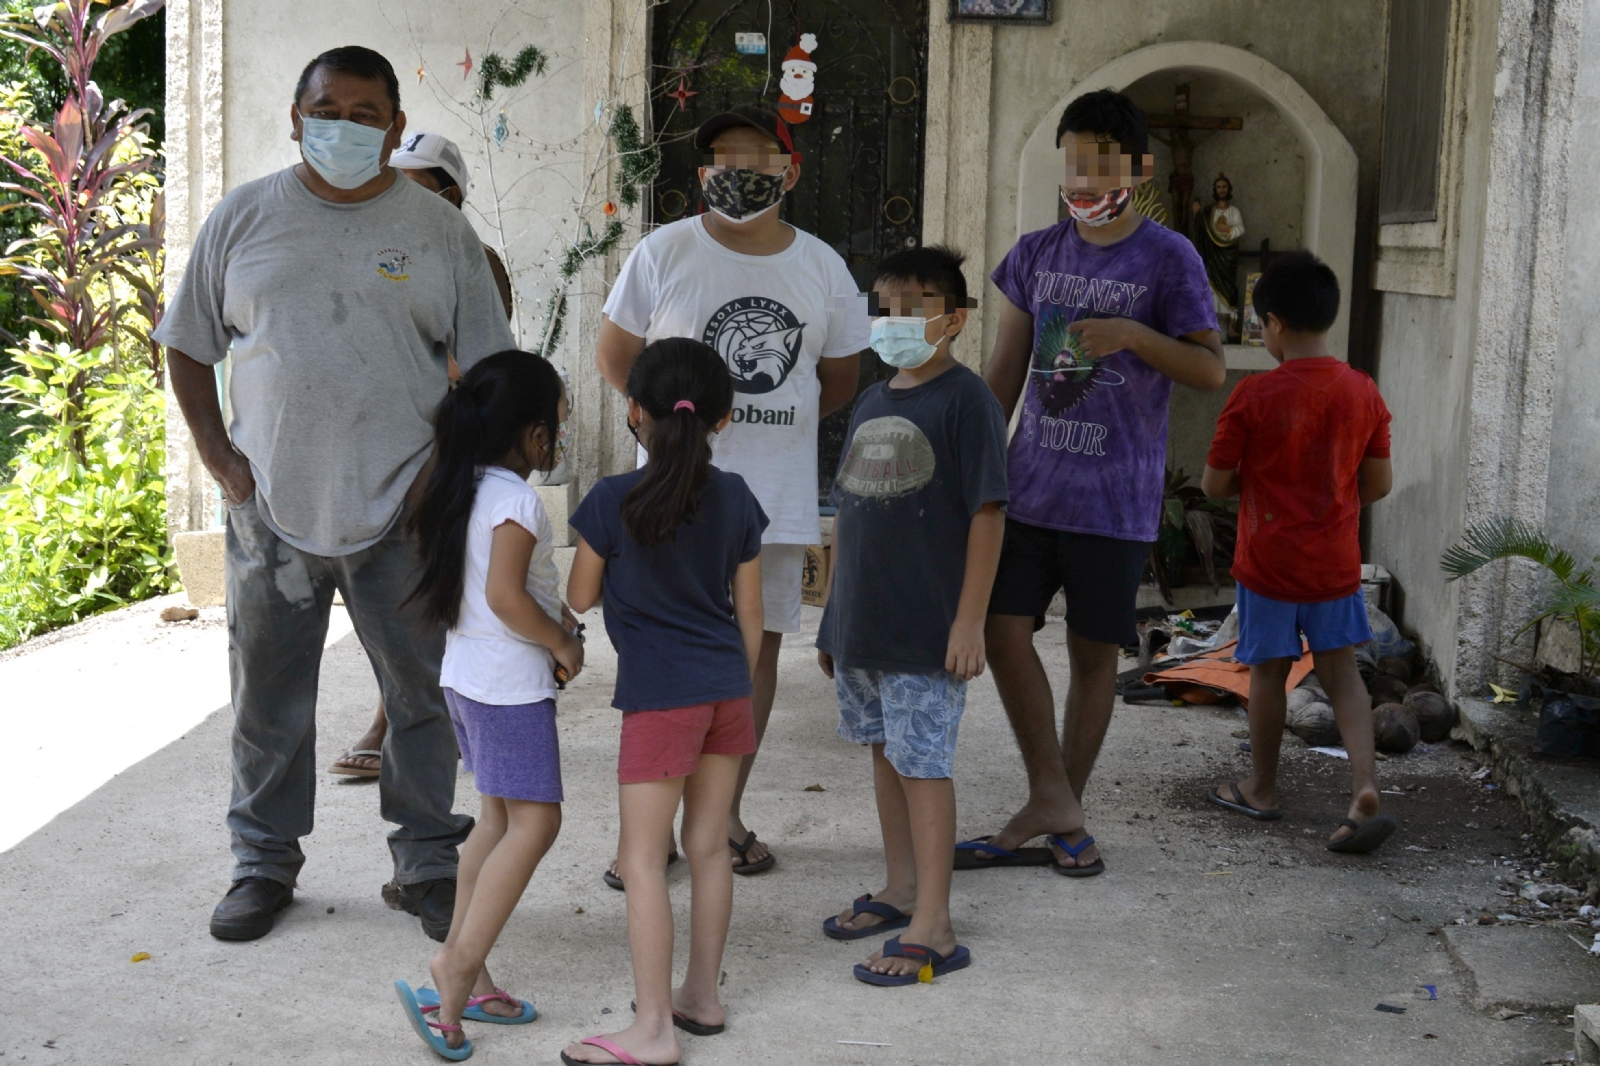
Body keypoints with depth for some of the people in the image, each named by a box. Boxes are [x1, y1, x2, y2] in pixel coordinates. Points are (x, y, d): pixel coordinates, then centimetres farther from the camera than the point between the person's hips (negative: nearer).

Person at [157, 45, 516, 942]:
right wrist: (220, 458, 0)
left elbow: (487, 365, 5)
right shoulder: (243, 219, 5)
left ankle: (429, 865, 21)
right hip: (272, 508, 1)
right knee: (268, 699, 11)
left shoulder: (440, 230, 3)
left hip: (403, 513, -1)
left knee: (424, 692, 6)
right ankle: (265, 864, 27)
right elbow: (190, 347, 11)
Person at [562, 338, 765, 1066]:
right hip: (728, 691, 5)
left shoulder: (613, 502, -12)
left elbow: (579, 598, 0)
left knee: (642, 860, 1)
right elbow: (749, 615, 7)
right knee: (709, 846, 15)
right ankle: (702, 995, 27)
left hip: (660, 699, -5)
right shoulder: (734, 498, 1)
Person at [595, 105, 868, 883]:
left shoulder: (822, 267, 6)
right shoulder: (665, 253, -2)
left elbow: (842, 378, 15)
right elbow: (616, 357, 4)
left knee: (758, 643, 8)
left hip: (778, 493, 3)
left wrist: (771, 426, 7)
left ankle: (726, 813, 21)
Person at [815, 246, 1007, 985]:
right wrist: (834, 618, 17)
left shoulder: (965, 400, -10)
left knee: (924, 764, -5)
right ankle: (901, 890, 32)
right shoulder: (871, 403, 12)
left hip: (928, 631, -7)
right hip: (863, 625, 8)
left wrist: (969, 621, -18)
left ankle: (933, 929, 1)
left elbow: (987, 514, -13)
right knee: (886, 753, 17)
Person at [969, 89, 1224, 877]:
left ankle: (1057, 811, 17)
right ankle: (1052, 800, 5)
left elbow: (1212, 371, -6)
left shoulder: (1168, 259, -3)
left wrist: (1132, 334, -20)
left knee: (1094, 652, 4)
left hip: (1116, 495, -3)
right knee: (1003, 629, -6)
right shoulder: (1037, 253, 8)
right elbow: (1005, 370, 12)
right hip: (1032, 481, 4)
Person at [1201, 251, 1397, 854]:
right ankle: (1366, 787, -8)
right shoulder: (1363, 393, -2)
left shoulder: (1252, 396, -14)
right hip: (1335, 561, 3)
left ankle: (1261, 789, 25)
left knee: (1268, 671, 11)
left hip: (1268, 561, -3)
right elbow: (1379, 485, 4)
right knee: (1341, 670, 9)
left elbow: (1215, 484, -9)